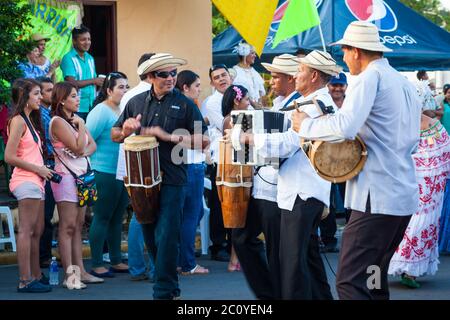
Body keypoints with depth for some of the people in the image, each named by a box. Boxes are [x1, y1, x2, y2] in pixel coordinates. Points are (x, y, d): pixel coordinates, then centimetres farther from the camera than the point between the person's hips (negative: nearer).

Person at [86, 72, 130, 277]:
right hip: (105, 173, -8)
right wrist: (95, 162, -10)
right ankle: (97, 265, 3)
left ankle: (116, 261, 23)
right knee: (102, 218, -2)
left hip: (123, 173, 8)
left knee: (117, 218, 14)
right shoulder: (100, 112, -13)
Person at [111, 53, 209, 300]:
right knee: (150, 236, 11)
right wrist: (126, 130, -7)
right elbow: (115, 136, 17)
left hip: (172, 180, -4)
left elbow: (202, 141, -6)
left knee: (167, 237, -8)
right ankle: (170, 284, 28)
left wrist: (168, 136, -16)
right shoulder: (136, 102, 10)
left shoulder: (185, 105, 0)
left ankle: (164, 292, -2)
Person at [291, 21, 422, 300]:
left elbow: (344, 127, -24)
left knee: (351, 283, -12)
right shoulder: (406, 84, 17)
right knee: (374, 277, 17)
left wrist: (305, 125, -9)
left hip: (377, 197, -9)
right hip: (405, 196, 9)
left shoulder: (370, 77, -10)